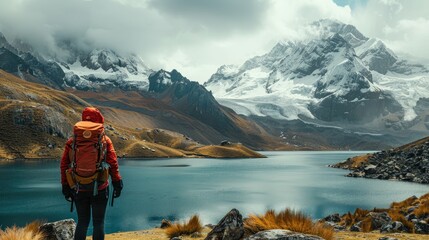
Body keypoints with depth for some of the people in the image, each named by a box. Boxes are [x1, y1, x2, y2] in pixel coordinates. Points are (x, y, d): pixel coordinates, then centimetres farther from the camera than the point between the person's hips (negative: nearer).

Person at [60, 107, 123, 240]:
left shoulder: (72, 141, 0)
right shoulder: (104, 140, -6)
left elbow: (64, 165, 1)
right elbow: (113, 164, -9)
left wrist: (65, 186, 9)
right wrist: (117, 183, -1)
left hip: (79, 189, 2)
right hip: (100, 189, -2)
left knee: (82, 222, 15)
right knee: (99, 222, 9)